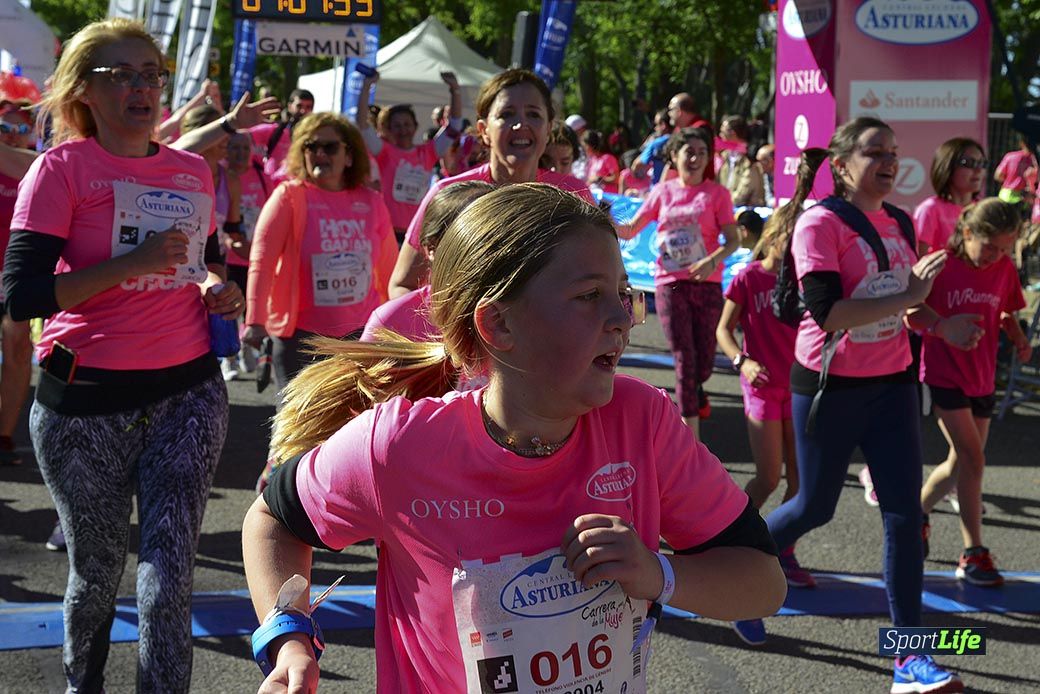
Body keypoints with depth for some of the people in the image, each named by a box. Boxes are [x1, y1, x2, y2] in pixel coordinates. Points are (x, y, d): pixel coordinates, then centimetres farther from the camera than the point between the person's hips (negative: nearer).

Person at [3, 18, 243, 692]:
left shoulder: (194, 171, 7)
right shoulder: (64, 166, -6)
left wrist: (219, 285, 4)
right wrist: (134, 262, -20)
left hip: (188, 392, 3)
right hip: (85, 404, -2)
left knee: (169, 573, -4)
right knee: (98, 571, 13)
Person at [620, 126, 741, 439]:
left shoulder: (716, 193, 1)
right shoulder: (662, 192, 6)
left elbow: (733, 239, -4)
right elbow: (630, 230, 8)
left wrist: (712, 261, -22)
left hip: (706, 283, 0)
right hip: (670, 282, 0)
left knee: (704, 362, 6)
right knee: (684, 357, -5)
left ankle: (694, 390, 44)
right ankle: (692, 442, -2)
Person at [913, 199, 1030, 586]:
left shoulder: (1005, 269, 1)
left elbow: (1006, 313, 14)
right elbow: (911, 315, -9)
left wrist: (1018, 338, -6)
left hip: (982, 378, 6)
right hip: (944, 376, -6)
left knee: (961, 463, 9)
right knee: (972, 457, -13)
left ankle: (917, 513, 32)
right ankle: (973, 555, -4)